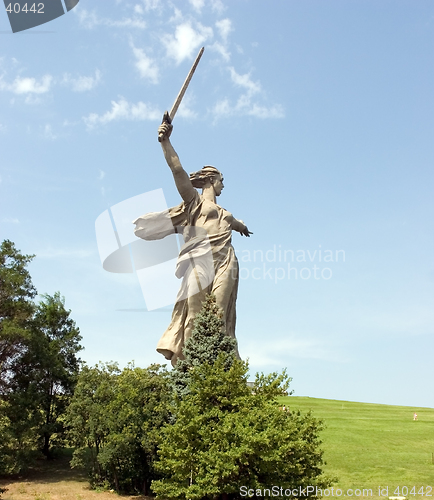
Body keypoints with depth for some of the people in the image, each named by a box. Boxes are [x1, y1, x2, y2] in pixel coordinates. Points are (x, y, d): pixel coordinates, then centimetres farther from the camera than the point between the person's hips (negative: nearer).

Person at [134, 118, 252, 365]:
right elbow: (178, 170, 2)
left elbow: (238, 224, 56)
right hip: (202, 262, -5)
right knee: (195, 311, -13)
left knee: (219, 316, -8)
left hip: (225, 265, 5)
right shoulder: (195, 200, 16)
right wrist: (165, 141, -8)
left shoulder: (223, 213, 32)